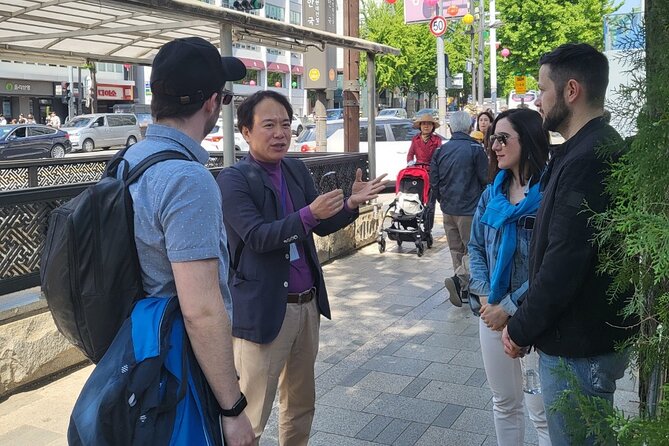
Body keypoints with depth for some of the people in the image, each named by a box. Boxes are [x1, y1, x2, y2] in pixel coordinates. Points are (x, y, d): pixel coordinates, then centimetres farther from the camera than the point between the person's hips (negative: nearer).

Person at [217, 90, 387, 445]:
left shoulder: (298, 170, 7)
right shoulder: (233, 180, -12)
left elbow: (321, 227, 11)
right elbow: (257, 237, -22)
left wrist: (352, 202, -6)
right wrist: (309, 213, -32)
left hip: (307, 304, 7)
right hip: (263, 310, -7)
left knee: (301, 405, 21)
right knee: (251, 416, 4)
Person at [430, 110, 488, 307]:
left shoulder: (441, 150, 3)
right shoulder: (475, 149, -11)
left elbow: (433, 180, 6)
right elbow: (486, 179, -9)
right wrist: (482, 201, 10)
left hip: (448, 209, 5)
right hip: (470, 210, -5)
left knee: (456, 250, 15)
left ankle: (464, 290, 19)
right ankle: (459, 279, -19)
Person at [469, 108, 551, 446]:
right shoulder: (493, 193, 6)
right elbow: (475, 246, 9)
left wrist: (510, 307, -17)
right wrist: (484, 297, -6)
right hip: (492, 312, 6)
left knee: (541, 413, 5)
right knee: (503, 403, 19)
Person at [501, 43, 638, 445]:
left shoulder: (586, 160, -24)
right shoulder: (602, 146, 10)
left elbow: (564, 263, -27)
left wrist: (522, 330, -14)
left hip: (579, 346, -10)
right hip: (598, 334, 10)